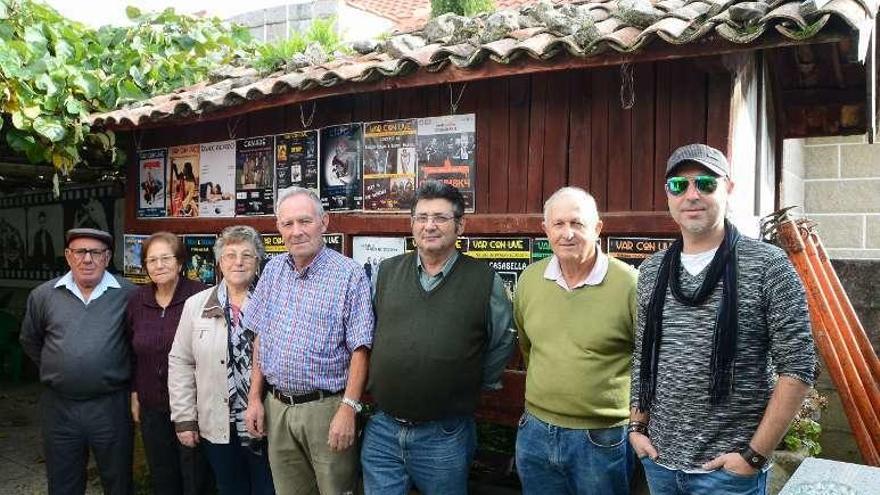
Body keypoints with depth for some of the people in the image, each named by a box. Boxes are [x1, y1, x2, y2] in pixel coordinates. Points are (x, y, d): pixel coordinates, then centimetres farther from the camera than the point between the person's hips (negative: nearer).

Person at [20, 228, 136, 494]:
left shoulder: (128, 294, -6)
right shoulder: (43, 295, 2)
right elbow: (30, 342, 16)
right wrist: (54, 370, 11)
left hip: (111, 405, -2)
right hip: (58, 406, 2)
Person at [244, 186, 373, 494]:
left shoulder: (350, 275, -12)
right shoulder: (273, 270, 6)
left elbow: (360, 349, -13)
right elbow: (260, 338, 11)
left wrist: (348, 409, -18)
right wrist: (255, 398, 8)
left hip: (326, 408, -5)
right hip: (276, 407, 5)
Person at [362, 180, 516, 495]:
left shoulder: (485, 281, -6)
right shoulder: (386, 272, 4)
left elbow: (503, 342, 5)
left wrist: (475, 386, 6)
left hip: (445, 436, -2)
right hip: (381, 430, 3)